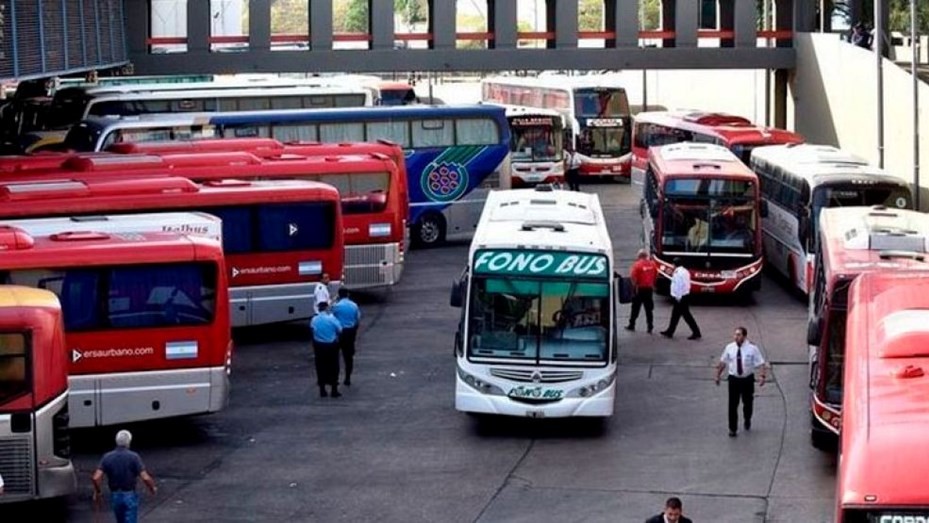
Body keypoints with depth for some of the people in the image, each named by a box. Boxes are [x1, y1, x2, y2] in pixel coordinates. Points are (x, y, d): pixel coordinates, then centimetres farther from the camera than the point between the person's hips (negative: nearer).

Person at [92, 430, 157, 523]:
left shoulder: (107, 457, -3)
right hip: (130, 496, -4)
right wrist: (153, 488, 2)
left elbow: (96, 478, -11)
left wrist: (97, 491, 7)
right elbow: (145, 478, -17)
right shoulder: (134, 457, -12)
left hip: (115, 496, 4)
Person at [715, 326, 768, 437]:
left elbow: (760, 363, -12)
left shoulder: (752, 348, -12)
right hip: (734, 379, 0)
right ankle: (732, 428, 10)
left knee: (748, 402, 17)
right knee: (732, 404, -2)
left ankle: (747, 421, 45)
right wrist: (718, 375, 10)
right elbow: (723, 362, 7)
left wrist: (762, 376, -26)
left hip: (748, 379, 0)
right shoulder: (729, 348, -5)